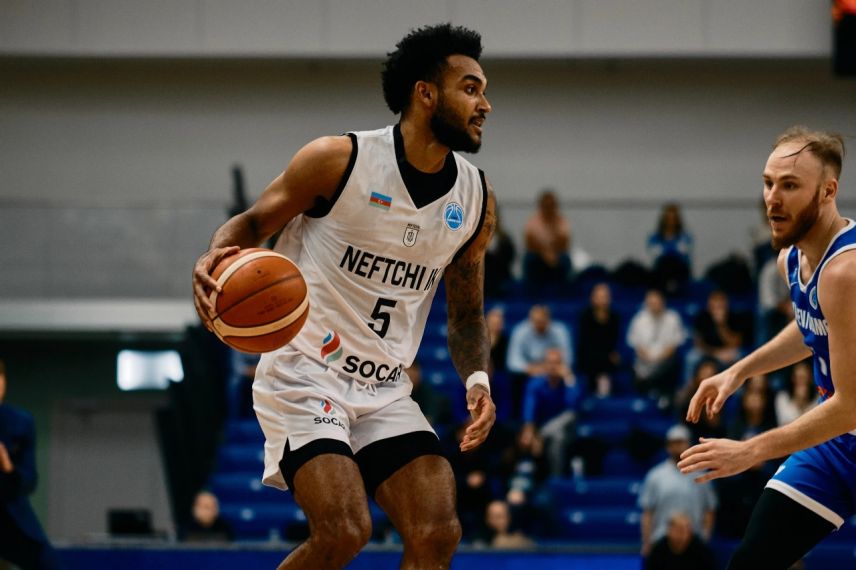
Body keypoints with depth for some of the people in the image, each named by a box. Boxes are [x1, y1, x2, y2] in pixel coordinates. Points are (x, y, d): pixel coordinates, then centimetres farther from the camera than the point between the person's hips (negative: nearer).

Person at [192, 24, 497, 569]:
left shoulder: (477, 198, 5)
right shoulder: (338, 160, -11)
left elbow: (467, 311, 15)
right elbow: (252, 223, 0)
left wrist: (477, 379, -4)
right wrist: (217, 256, -23)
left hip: (386, 390, 6)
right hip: (305, 375, -6)